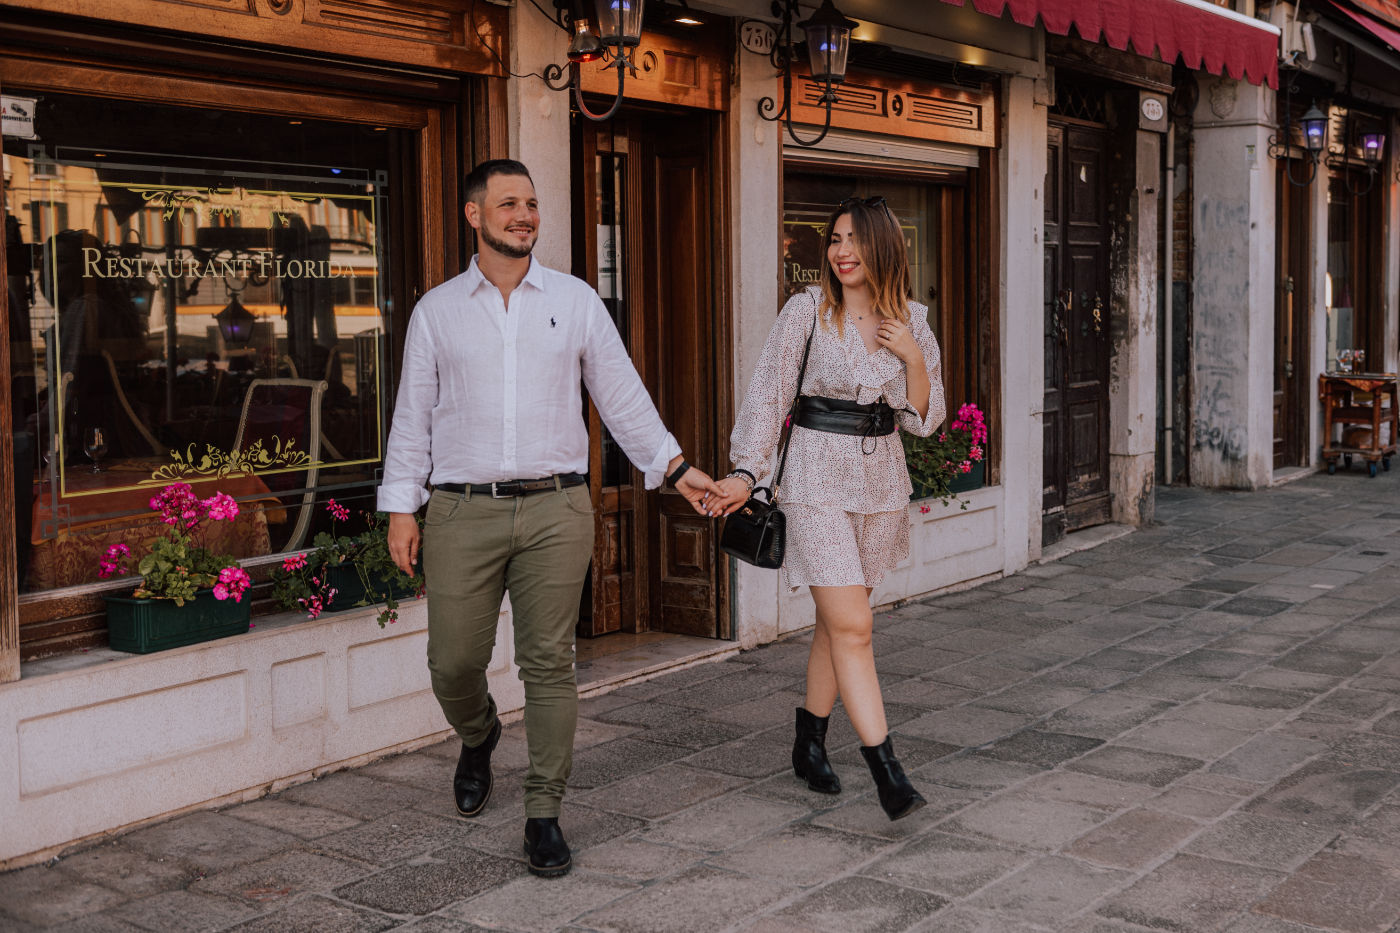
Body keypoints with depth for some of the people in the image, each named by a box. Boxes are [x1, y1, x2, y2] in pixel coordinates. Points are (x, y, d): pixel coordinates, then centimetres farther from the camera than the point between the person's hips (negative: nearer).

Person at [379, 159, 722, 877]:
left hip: (555, 507, 0)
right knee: (453, 662, 1)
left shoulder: (576, 301, 9)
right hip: (463, 512, 0)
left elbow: (621, 394, 12)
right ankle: (478, 738, 36)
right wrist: (401, 506, 5)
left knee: (549, 662, -1)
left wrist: (675, 467, 6)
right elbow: (413, 414, 10)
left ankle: (543, 812, 9)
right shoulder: (437, 310, 9)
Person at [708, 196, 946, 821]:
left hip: (881, 479, 4)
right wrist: (745, 471, -11)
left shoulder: (911, 322, 6)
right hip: (819, 476, -4)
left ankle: (809, 744, 29)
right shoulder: (807, 311, -5)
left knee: (836, 622, 12)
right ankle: (886, 772, -10)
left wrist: (913, 357, -9)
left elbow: (923, 419, 7)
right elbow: (768, 394, -3)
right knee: (852, 626, -11)